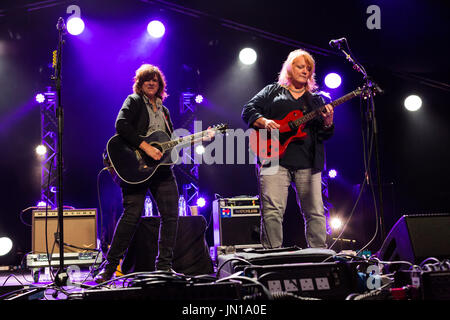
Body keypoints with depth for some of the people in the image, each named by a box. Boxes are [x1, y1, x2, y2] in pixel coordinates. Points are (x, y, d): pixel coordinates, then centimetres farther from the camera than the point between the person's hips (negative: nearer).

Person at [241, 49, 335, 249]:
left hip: (308, 163, 3)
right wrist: (264, 122, -9)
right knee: (272, 211, -11)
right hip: (275, 158, -3)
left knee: (315, 212, 1)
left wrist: (328, 122, -8)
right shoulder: (272, 91, 17)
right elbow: (248, 111, 9)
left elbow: (326, 135, 15)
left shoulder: (317, 99, 22)